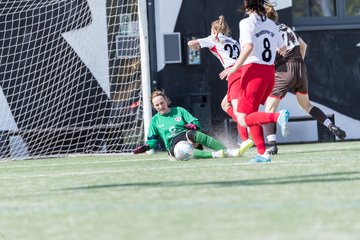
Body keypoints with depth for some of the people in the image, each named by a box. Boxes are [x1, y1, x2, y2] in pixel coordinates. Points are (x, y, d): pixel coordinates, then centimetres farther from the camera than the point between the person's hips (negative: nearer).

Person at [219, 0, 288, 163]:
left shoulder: (247, 23, -7)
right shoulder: (271, 24, 11)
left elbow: (248, 46, -22)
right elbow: (283, 49, 19)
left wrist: (235, 67, -17)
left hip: (253, 71, -7)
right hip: (270, 71, 7)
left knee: (243, 119, -7)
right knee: (250, 115, 19)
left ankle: (278, 116, -29)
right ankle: (262, 153, 10)